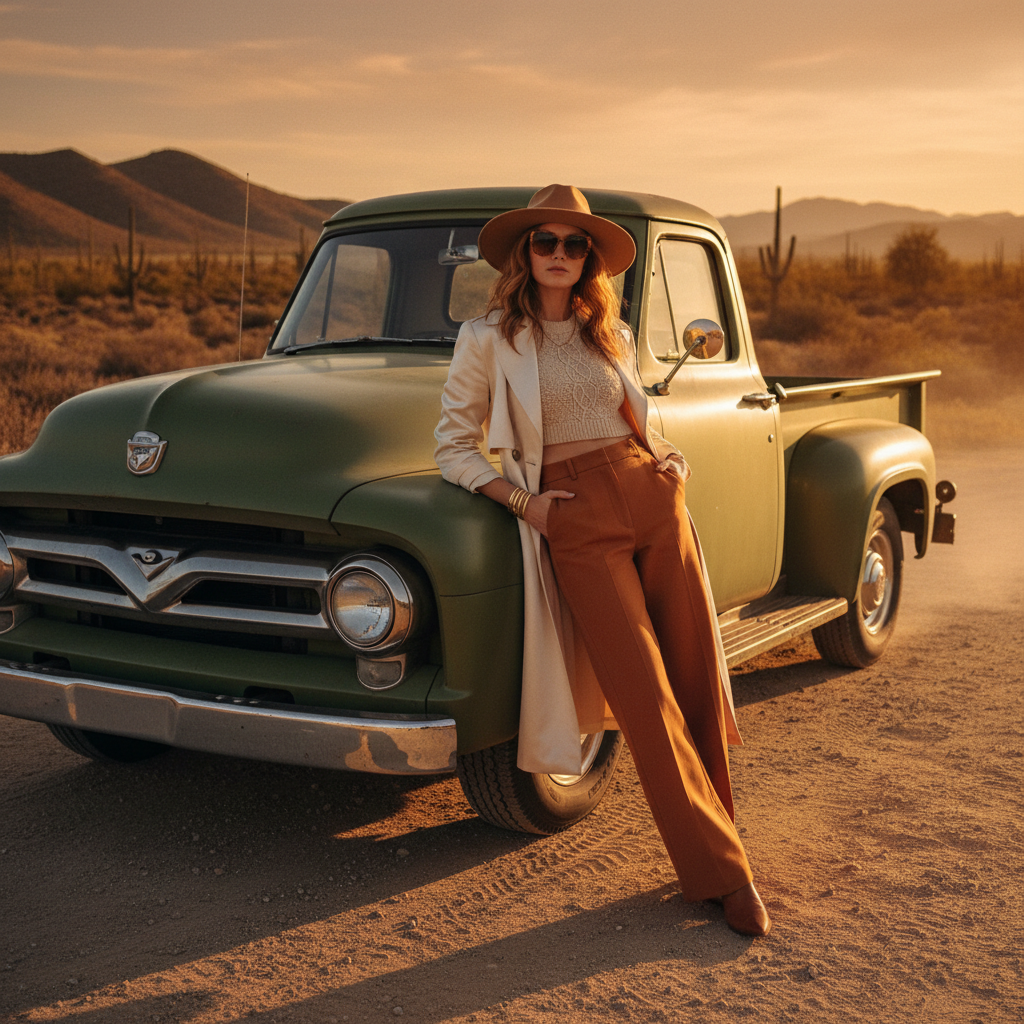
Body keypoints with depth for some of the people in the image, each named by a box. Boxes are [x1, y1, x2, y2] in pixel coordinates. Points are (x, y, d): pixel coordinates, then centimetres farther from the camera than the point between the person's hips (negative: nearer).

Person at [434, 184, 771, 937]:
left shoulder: (611, 334, 15)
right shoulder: (486, 339, 2)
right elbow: (455, 449, 4)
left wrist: (670, 459, 7)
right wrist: (521, 503, -10)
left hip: (654, 501, 4)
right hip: (577, 525, -4)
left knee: (698, 683, 2)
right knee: (647, 700, -7)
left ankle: (714, 838, 19)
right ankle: (721, 870, 4)